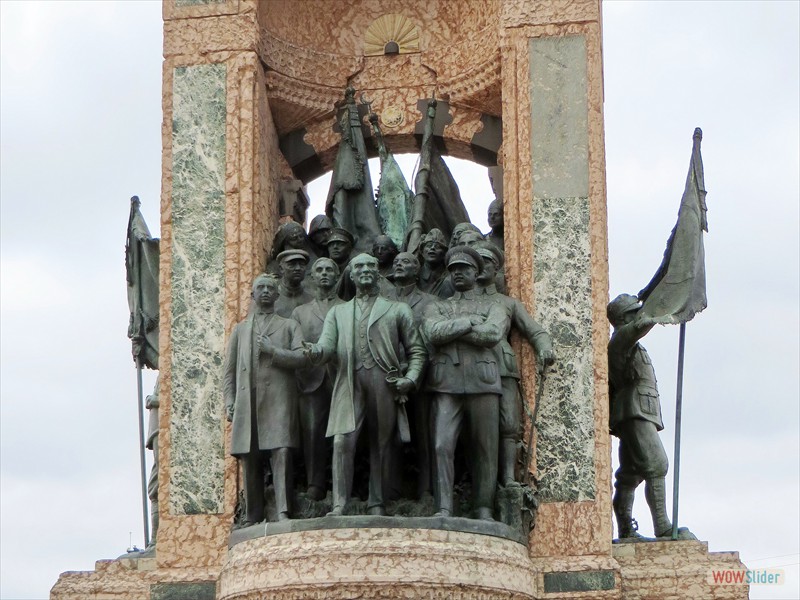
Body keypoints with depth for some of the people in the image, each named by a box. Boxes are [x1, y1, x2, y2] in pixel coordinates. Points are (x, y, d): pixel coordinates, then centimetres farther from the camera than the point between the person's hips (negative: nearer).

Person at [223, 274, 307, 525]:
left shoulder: (289, 326, 18)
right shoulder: (240, 329, 23)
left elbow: (301, 357, 3)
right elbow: (229, 370, 17)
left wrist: (271, 350, -6)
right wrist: (229, 402, 5)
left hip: (279, 400, -2)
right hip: (247, 402, 2)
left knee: (281, 453, -16)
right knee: (250, 460, -2)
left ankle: (283, 512, -21)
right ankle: (252, 518, 1)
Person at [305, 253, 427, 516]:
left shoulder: (398, 310, 19)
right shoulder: (338, 312, 24)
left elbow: (416, 350, 15)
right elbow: (327, 345, 9)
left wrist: (410, 378, -3)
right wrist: (316, 352, -15)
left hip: (384, 384, 0)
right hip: (349, 383, 0)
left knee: (381, 444, 0)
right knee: (343, 441, -14)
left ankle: (376, 504, 6)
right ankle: (340, 504, -15)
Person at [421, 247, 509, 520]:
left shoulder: (493, 307, 16)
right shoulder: (436, 308, 19)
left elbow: (493, 334, -6)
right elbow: (433, 333, -3)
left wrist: (451, 329, -2)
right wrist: (471, 322, -3)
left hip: (483, 382, 0)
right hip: (447, 383, 0)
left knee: (485, 448, -2)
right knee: (442, 445, -11)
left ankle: (484, 509, 2)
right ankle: (444, 508, -11)